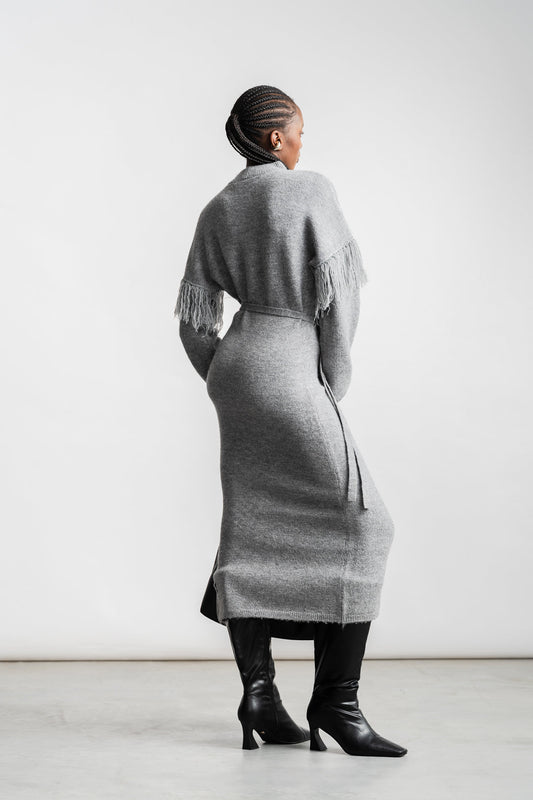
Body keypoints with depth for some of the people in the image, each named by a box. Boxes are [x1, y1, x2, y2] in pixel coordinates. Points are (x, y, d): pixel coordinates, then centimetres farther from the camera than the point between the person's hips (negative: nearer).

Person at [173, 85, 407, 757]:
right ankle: (335, 700, -6)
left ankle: (258, 691, 8)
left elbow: (194, 319, 10)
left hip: (237, 367, 7)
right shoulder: (312, 188, -5)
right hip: (292, 372, -7)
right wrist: (334, 386, -3)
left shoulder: (217, 211, 12)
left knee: (253, 531, 9)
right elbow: (338, 291, -10)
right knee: (361, 524, -2)